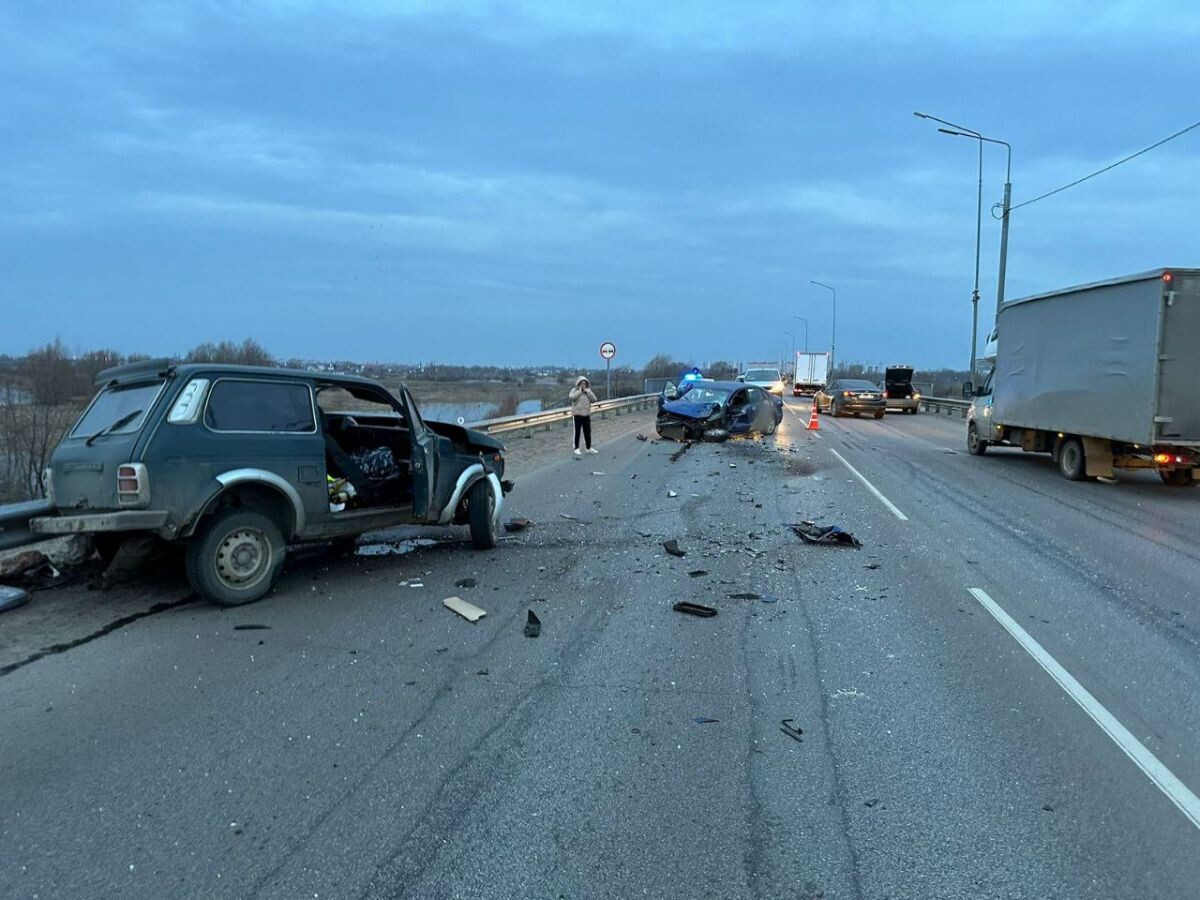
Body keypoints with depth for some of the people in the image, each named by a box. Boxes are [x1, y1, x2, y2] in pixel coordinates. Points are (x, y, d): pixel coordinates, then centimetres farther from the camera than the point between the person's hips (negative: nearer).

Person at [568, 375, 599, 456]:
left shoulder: (588, 391, 10)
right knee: (577, 432, -1)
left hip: (586, 414, 4)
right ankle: (576, 449, 6)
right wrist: (580, 391, -16)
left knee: (587, 432, 9)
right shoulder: (574, 390, -2)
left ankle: (589, 448, 19)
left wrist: (587, 391, -9)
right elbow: (571, 397, -22)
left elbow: (594, 399, -2)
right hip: (577, 414, -4)